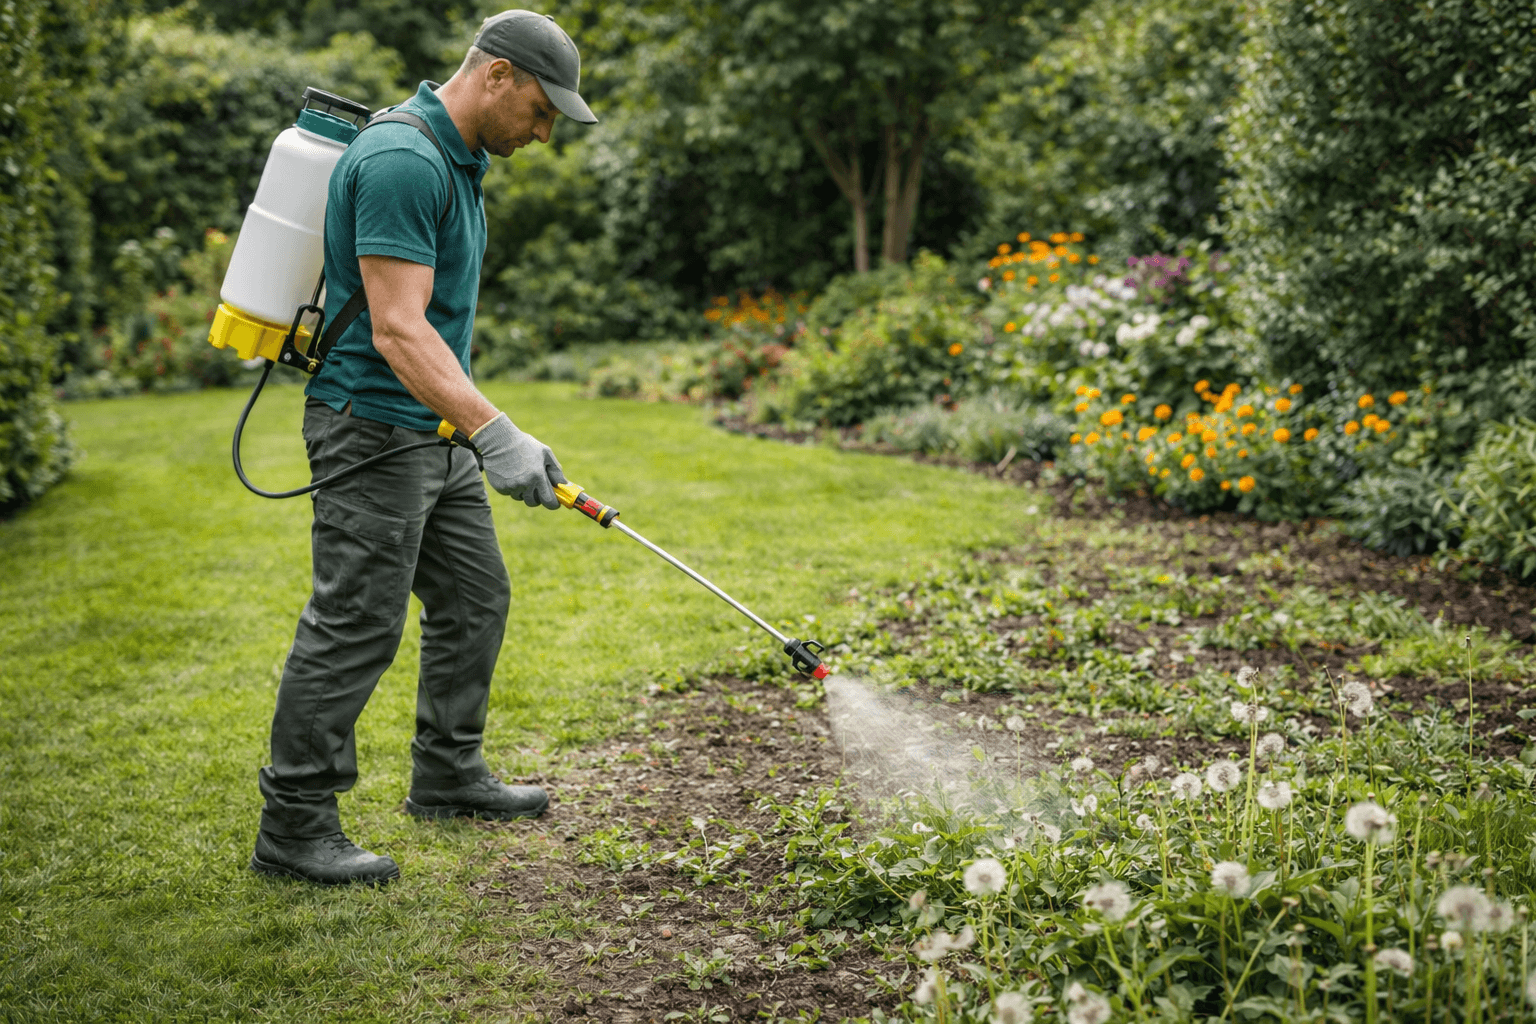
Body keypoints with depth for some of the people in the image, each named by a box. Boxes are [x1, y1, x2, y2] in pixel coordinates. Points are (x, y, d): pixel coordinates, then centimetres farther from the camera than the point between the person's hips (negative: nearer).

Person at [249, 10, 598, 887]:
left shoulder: (459, 160, 12)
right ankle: (294, 825, 5)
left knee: (476, 597, 16)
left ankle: (449, 773, 31)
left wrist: (478, 431, 25)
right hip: (371, 427, -10)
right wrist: (494, 432, -34)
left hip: (433, 432, 10)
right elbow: (396, 330, -28)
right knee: (356, 624, -5)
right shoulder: (402, 162, -21)